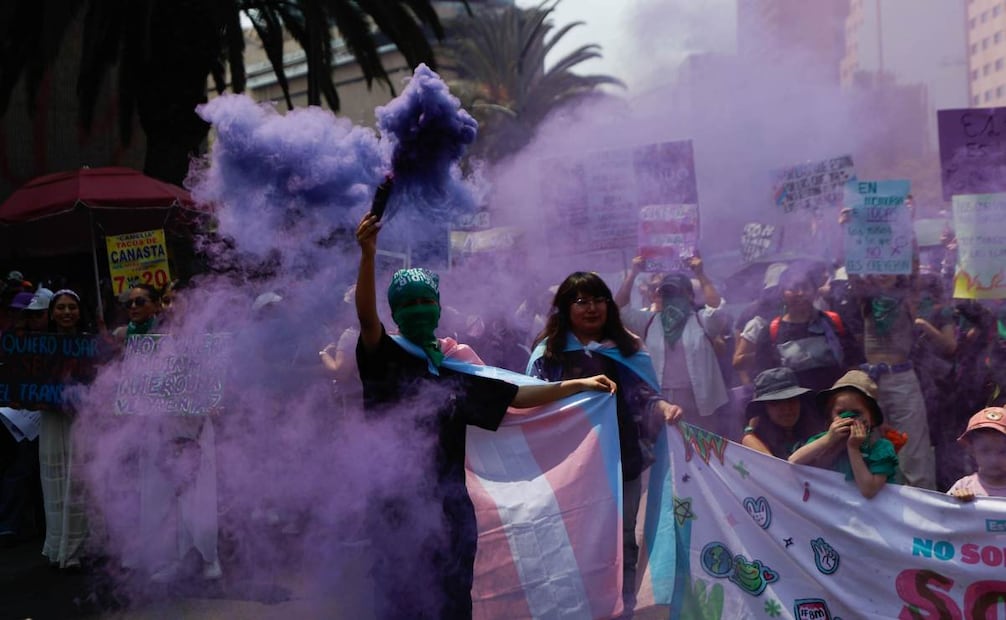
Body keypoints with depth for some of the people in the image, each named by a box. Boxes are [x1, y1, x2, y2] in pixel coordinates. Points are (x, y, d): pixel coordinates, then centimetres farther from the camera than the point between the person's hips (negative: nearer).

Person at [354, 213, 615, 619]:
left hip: (448, 502, 4)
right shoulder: (384, 356, 0)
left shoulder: (456, 366, 12)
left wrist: (577, 384, 11)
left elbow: (515, 396, 16)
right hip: (395, 502, -4)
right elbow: (365, 316, -20)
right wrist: (368, 255, -35)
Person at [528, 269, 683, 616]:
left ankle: (623, 610, 22)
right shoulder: (548, 352, 1)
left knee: (621, 542, 10)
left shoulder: (628, 349, 5)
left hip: (622, 461, 1)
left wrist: (664, 407, -19)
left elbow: (645, 398, 2)